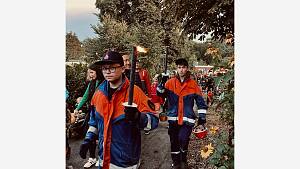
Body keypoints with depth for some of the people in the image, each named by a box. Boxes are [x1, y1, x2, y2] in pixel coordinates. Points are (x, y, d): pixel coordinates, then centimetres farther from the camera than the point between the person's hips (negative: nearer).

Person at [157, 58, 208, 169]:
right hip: (173, 119, 2)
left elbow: (201, 103, 4)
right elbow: (160, 94, -8)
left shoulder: (193, 85, 0)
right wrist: (162, 83, -24)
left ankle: (183, 160, 17)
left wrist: (202, 118, 1)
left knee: (183, 139, -14)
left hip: (187, 119, -2)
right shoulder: (170, 82, 2)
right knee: (174, 141, 12)